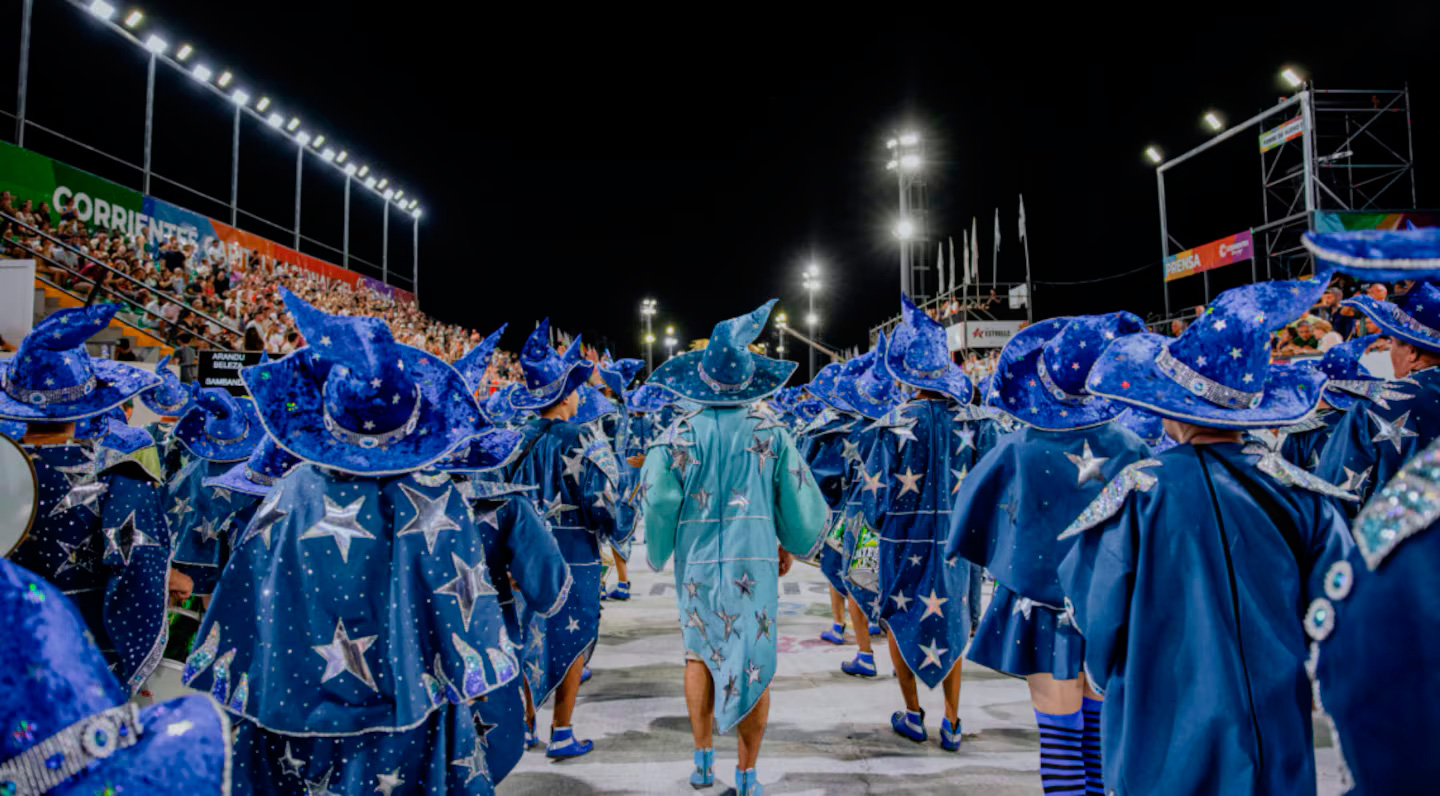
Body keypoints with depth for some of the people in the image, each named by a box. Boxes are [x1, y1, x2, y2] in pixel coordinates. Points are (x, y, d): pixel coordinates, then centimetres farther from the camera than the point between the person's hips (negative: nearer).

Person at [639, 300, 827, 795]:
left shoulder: (680, 435, -7)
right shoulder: (770, 433, -5)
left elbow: (656, 500, -7)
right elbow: (801, 499, -2)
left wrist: (657, 552, 11)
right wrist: (790, 546, 15)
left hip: (698, 564, 1)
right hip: (756, 563, -1)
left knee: (701, 653, 21)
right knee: (754, 665, 9)